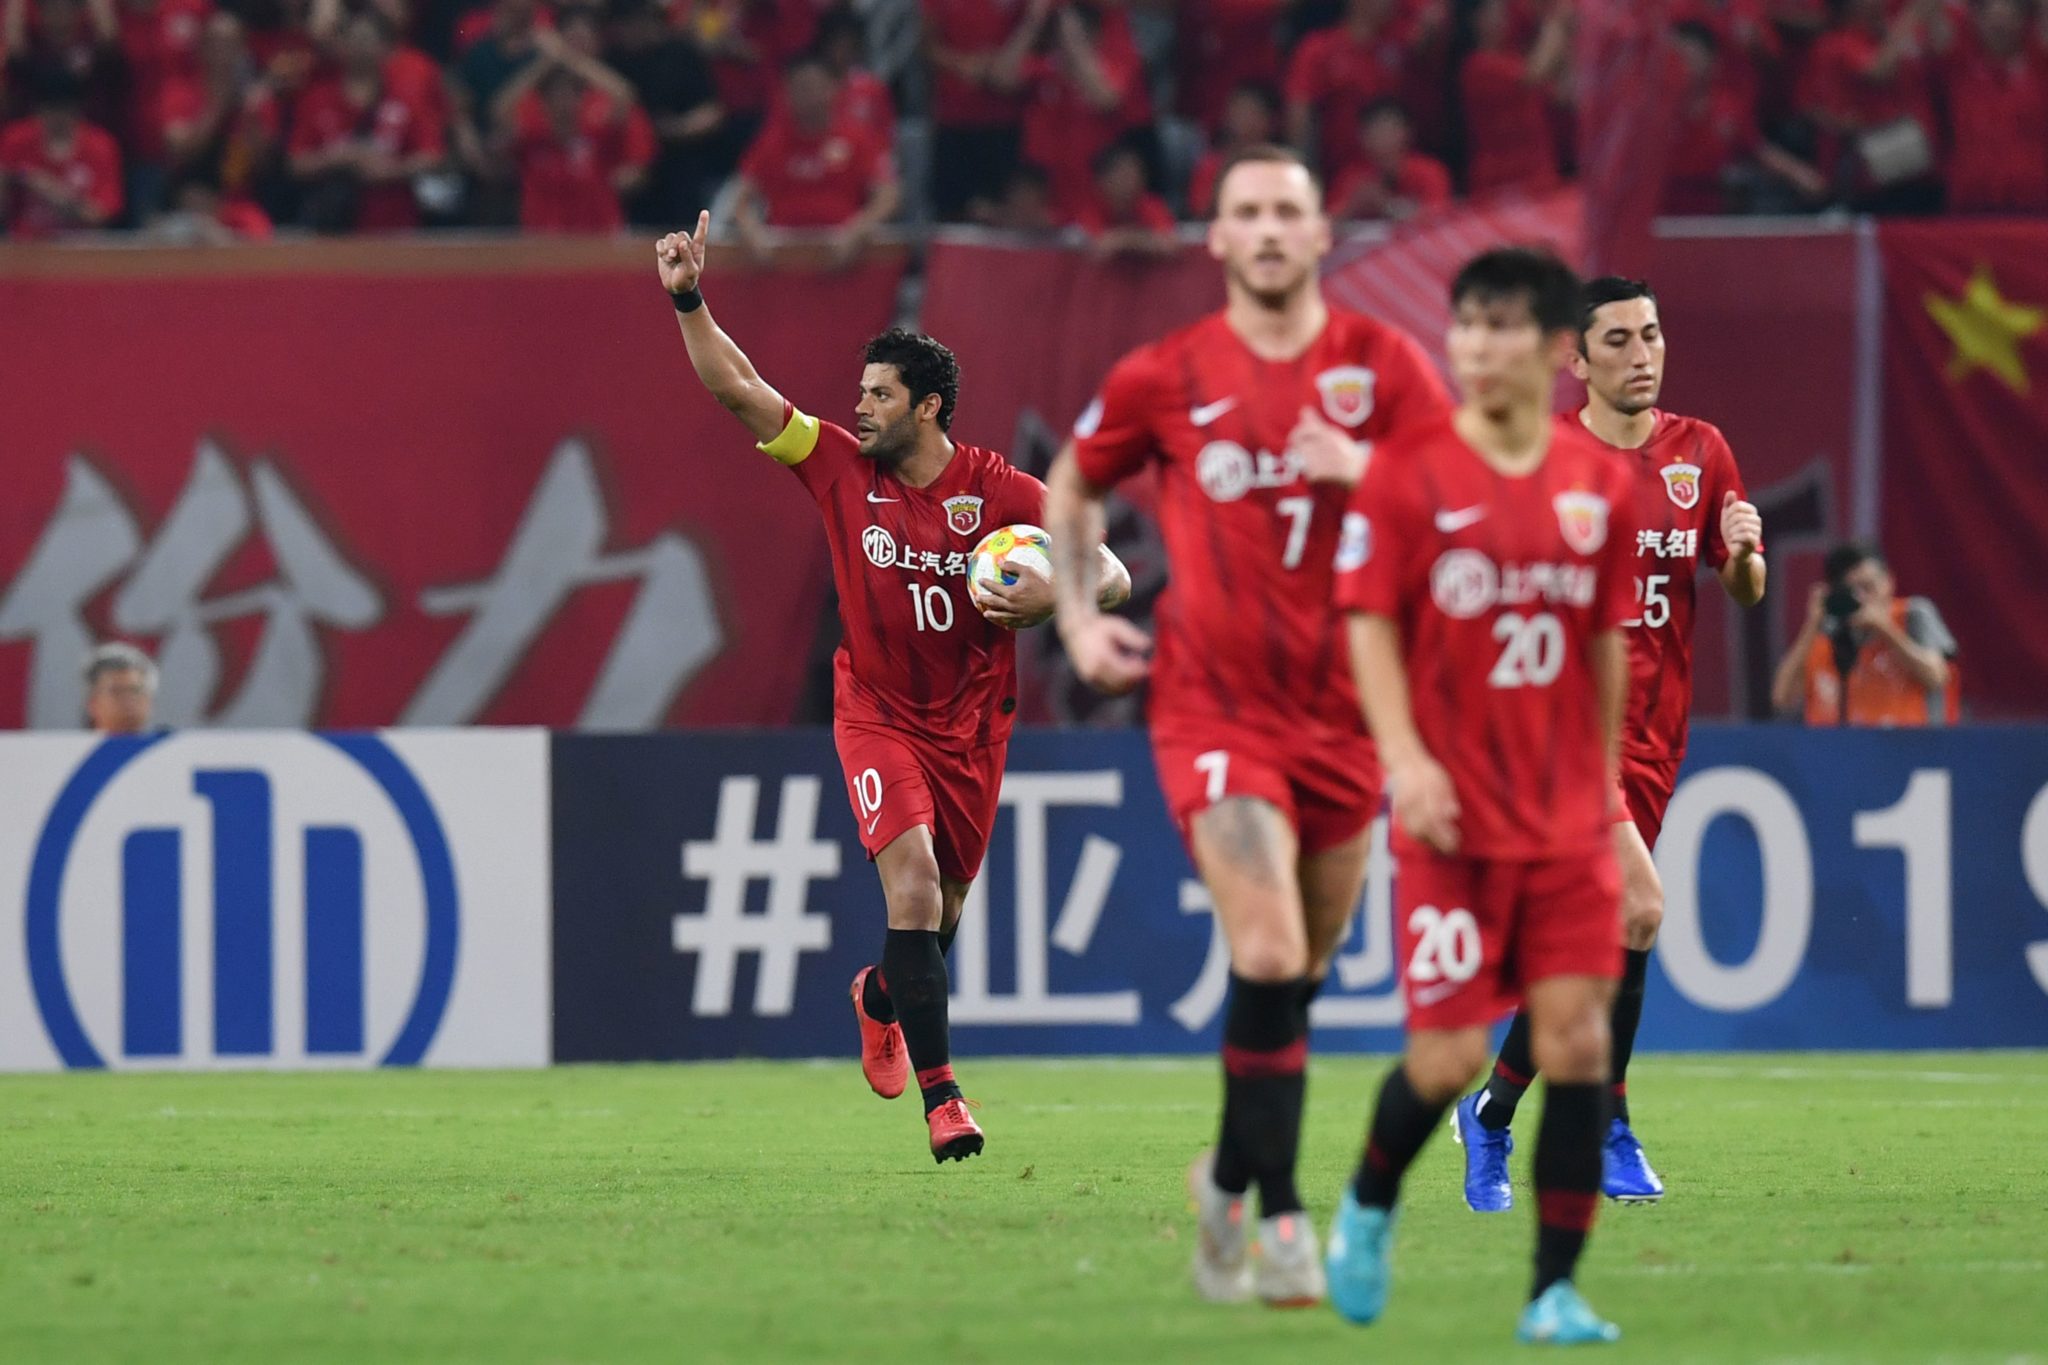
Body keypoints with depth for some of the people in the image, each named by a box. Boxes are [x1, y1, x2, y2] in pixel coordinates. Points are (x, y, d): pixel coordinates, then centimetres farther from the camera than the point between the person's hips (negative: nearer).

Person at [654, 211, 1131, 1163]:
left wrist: (1049, 598, -27)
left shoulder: (998, 491, -10)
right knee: (913, 886, -20)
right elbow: (737, 389, -7)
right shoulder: (841, 468, -5)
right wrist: (689, 300, -18)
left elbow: (1112, 576, -7)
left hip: (971, 721, 1)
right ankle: (940, 1094, -20)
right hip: (877, 716, -1)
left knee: (943, 904, 14)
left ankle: (881, 996, 50)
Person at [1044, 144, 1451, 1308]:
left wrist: (1364, 467, -20)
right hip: (1216, 709, -2)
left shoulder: (1382, 365, 0)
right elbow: (1073, 486, 17)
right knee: (1269, 956, -18)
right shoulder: (1165, 380, 0)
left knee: (1303, 970, 12)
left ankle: (1233, 1176, 34)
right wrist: (1079, 616, 6)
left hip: (1345, 709, 2)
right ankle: (1280, 1217, -12)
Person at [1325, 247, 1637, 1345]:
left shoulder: (1600, 485, 5)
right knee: (1446, 1058, -3)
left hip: (1568, 821, 3)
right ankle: (1368, 1204, 28)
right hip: (1453, 820, -3)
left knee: (1577, 1041, -6)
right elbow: (1370, 625, -5)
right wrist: (1405, 758, -17)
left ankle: (1555, 1290, 1)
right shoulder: (1408, 472, -5)